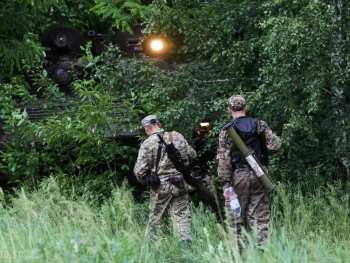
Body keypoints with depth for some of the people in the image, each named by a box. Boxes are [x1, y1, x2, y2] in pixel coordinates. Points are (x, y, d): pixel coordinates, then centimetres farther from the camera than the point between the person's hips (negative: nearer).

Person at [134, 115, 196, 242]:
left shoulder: (148, 143, -9)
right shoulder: (177, 136, 2)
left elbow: (139, 170, -12)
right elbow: (192, 154, 10)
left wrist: (145, 181, 7)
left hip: (161, 185, -3)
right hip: (180, 183, 3)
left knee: (155, 218, 11)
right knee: (182, 215, 8)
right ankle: (187, 243, -1)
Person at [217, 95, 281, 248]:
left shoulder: (226, 131, -3)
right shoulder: (260, 125, 3)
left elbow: (224, 160, -8)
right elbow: (275, 145, -2)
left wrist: (225, 184, -7)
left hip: (238, 176, -2)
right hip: (259, 175, 2)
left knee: (236, 218, 5)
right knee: (260, 217, 6)